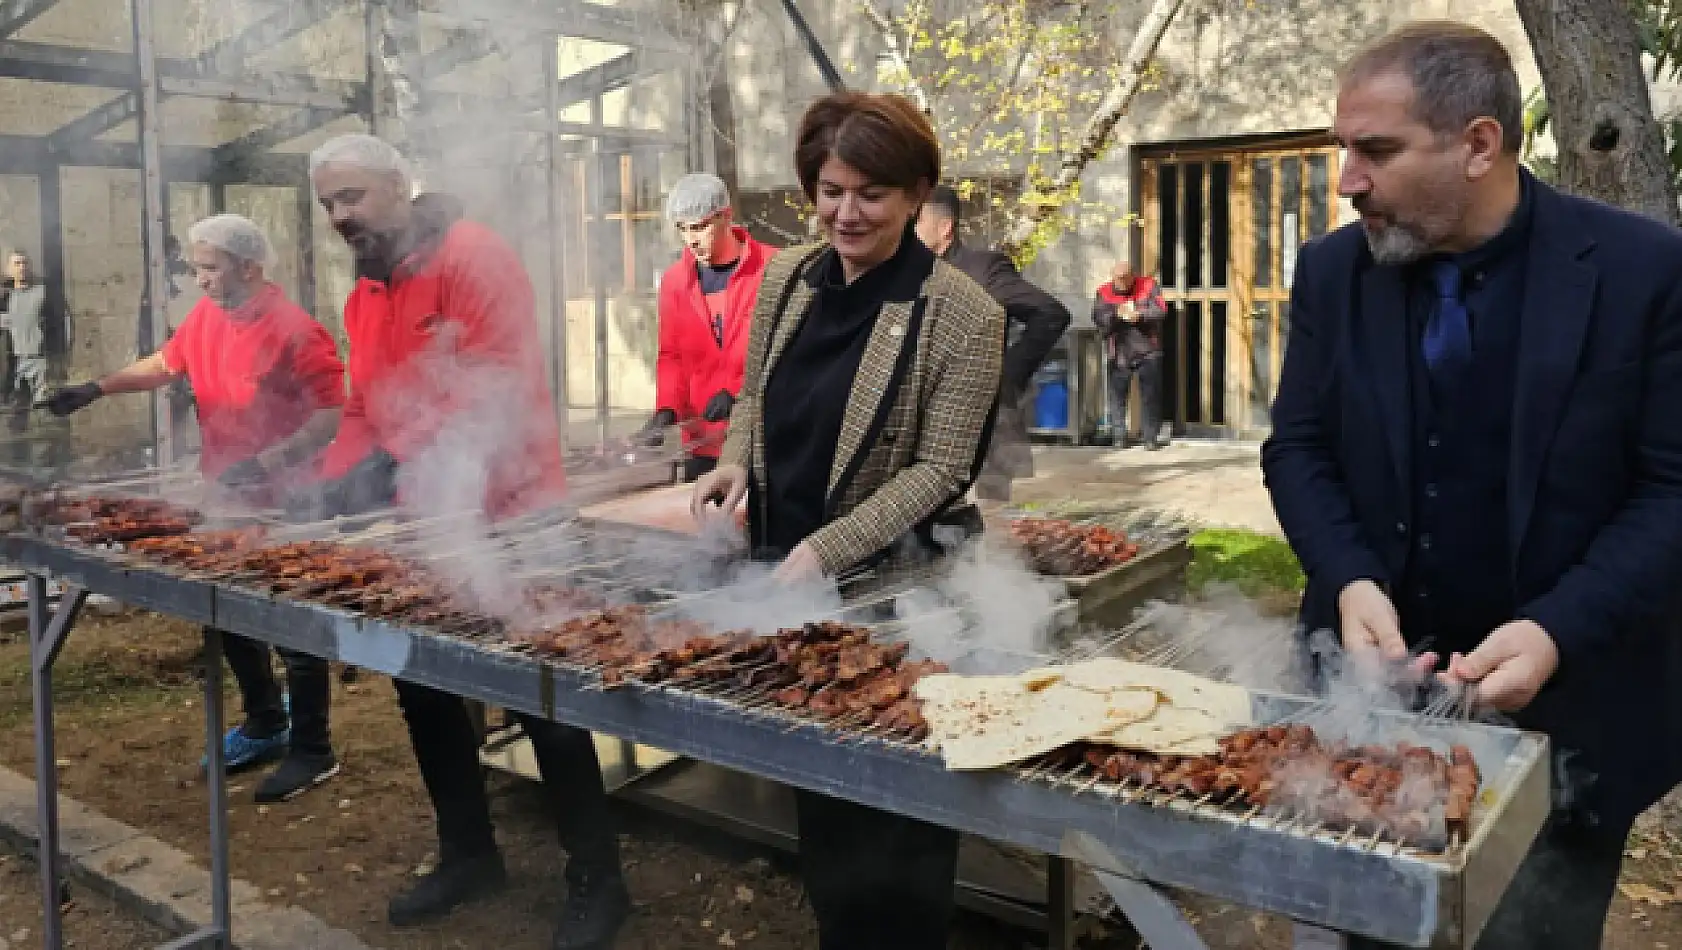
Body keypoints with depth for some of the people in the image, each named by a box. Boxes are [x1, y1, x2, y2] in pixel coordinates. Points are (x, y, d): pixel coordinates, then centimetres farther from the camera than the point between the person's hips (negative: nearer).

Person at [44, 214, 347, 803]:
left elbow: (333, 415, -24)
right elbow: (165, 364, 20)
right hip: (225, 497, 9)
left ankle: (312, 750, 15)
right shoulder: (205, 317, 4)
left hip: (283, 505, -8)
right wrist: (98, 389, 9)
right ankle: (264, 725, 36)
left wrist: (264, 463, -29)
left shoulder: (294, 331, -20)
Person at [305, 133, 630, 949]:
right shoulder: (366, 293, 14)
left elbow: (501, 385, -23)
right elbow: (364, 408, 16)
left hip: (500, 516, -9)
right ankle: (468, 852, 33)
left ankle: (597, 879, 13)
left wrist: (411, 472, -28)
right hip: (419, 527, 9)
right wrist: (336, 484, 0)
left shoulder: (470, 256, -14)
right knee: (421, 685, 15)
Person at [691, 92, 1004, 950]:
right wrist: (736, 460, -7)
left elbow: (937, 470, -16)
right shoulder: (785, 279, 2)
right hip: (783, 569, 6)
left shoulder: (962, 316, -15)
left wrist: (825, 551, -23)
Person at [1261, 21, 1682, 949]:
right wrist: (1350, 582, -15)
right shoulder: (1334, 270, -2)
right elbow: (1296, 448, 2)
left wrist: (1556, 632, -23)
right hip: (1374, 682, 3)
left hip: (1563, 707, -2)